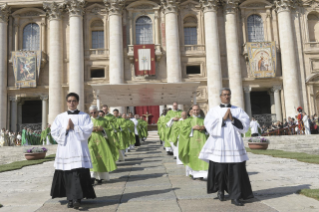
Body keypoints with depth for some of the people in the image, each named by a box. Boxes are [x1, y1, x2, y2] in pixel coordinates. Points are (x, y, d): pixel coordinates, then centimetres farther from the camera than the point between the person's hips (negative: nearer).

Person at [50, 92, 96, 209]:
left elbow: (88, 130, -5)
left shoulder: (84, 116, 7)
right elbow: (54, 132, 3)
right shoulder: (60, 117, 12)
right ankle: (70, 198, 12)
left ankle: (76, 199, -11)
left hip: (79, 150, -2)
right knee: (67, 175, 2)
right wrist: (66, 128, -8)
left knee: (78, 174, -11)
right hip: (65, 149, 2)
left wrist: (74, 127, -10)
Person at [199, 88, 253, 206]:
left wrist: (233, 119, -11)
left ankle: (235, 197, 4)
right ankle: (220, 189, 30)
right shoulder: (213, 110, 8)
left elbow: (245, 125, 1)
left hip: (234, 145, 1)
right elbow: (209, 125, -6)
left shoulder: (238, 110, 12)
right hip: (219, 145, -1)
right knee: (220, 169, 2)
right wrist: (223, 118, -11)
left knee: (236, 171, -4)